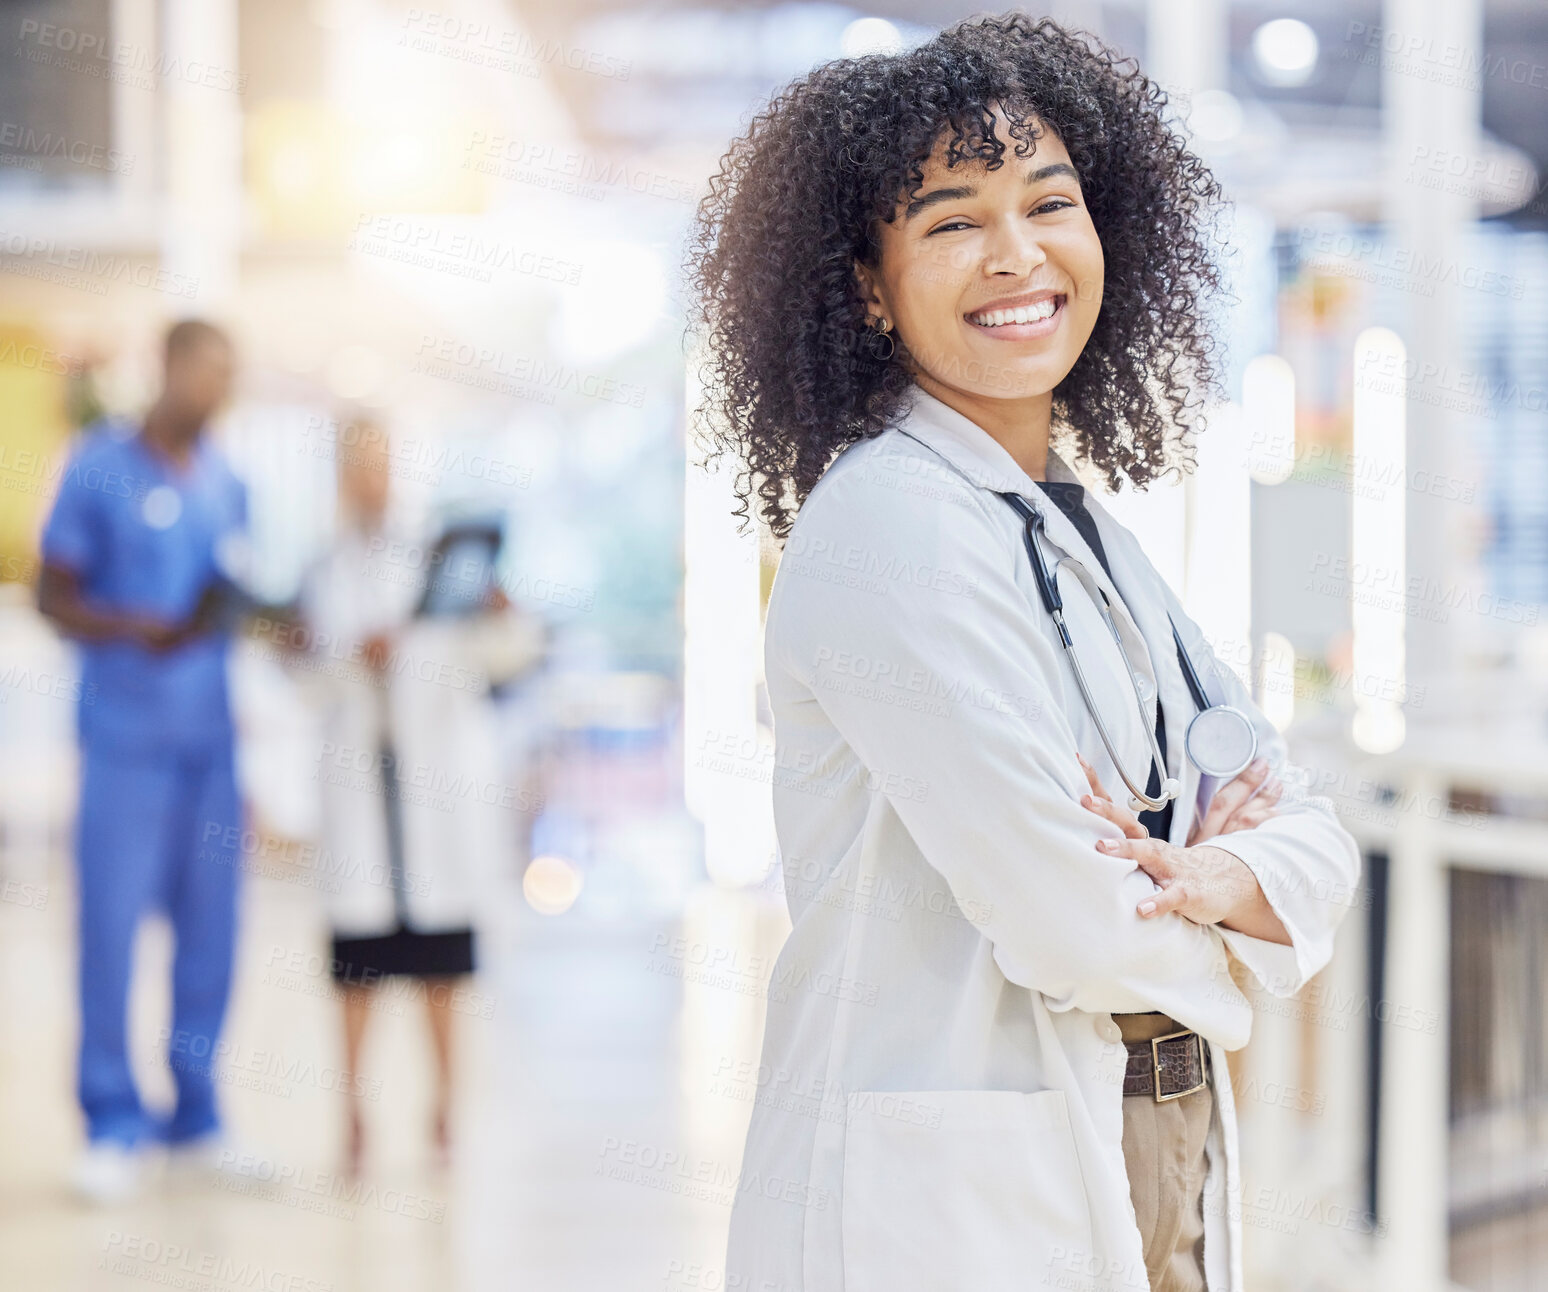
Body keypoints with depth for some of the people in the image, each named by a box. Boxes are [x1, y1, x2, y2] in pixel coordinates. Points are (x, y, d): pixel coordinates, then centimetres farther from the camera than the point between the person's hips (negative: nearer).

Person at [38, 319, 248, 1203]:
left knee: (210, 924, 6)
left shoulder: (226, 481, 14)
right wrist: (136, 629, -18)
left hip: (214, 739, 5)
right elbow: (56, 595, -3)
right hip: (128, 735, -5)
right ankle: (115, 1126, 3)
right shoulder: (103, 468, -1)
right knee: (112, 922, -5)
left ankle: (197, 1114, 16)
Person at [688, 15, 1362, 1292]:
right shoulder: (888, 520, -15)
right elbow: (1060, 922, -21)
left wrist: (1206, 879, -13)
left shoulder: (1091, 539, 12)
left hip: (1151, 1188, 8)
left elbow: (1316, 845, 8)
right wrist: (1213, 943, -1)